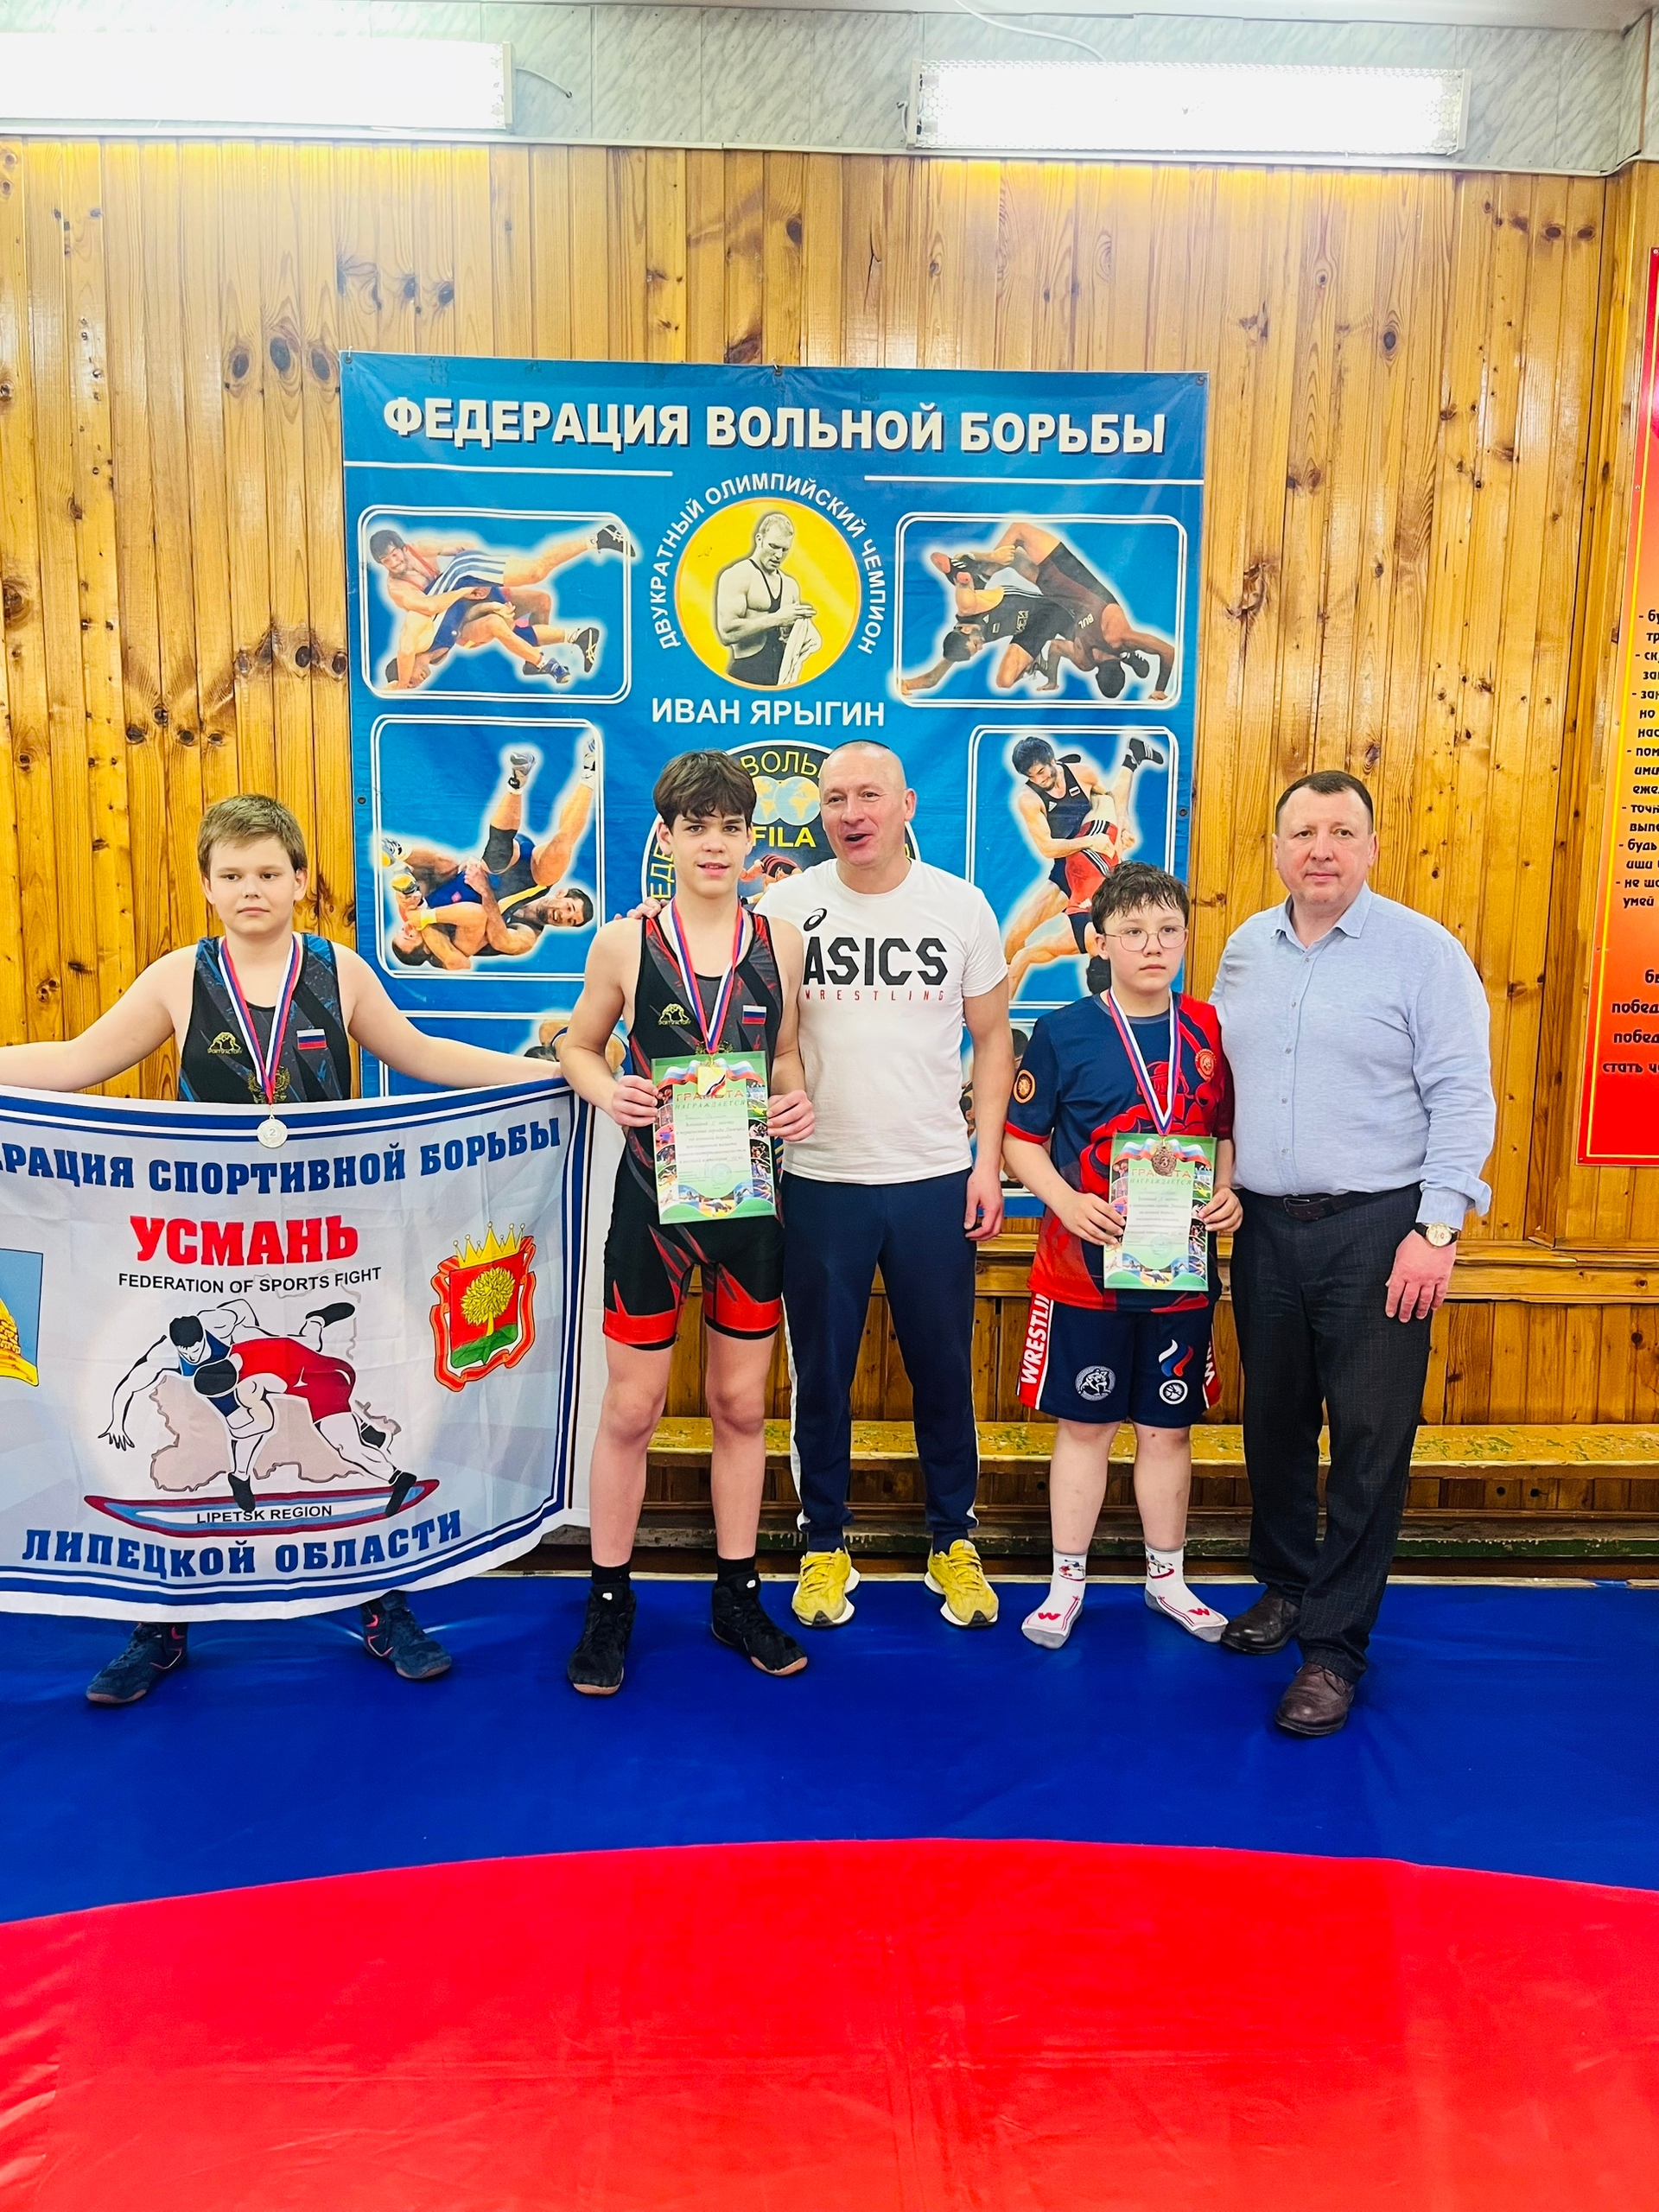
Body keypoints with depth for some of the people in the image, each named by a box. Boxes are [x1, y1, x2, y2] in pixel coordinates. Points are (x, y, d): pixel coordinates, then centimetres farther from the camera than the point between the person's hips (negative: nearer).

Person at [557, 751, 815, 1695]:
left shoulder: (780, 941, 1)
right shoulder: (626, 944, -4)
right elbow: (578, 1046, 7)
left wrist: (799, 1099, -8)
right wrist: (608, 1090, -14)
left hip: (751, 1196, 2)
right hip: (651, 1194, -2)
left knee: (743, 1404, 13)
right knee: (632, 1409, 7)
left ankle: (738, 1598, 30)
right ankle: (610, 1605, 25)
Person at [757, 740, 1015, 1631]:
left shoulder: (960, 905, 1)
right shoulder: (787, 904, -1)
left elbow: (992, 1037, 6)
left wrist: (989, 1159, 0)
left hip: (936, 1182, 0)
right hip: (820, 1180, 0)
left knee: (943, 1370, 11)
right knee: (821, 1374, 10)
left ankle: (953, 1542, 29)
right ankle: (824, 1546, 28)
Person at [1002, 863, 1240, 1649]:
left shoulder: (1209, 1030, 3)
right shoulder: (1064, 1032, -6)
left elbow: (1230, 1132, 11)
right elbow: (1020, 1139, -3)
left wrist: (1228, 1192, -7)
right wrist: (1067, 1202, -18)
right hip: (1085, 1266, -2)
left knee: (1168, 1429, 15)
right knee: (1084, 1426, 9)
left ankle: (1167, 1576, 33)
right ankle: (1067, 1582, 25)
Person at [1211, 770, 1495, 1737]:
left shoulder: (1424, 950, -6)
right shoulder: (1245, 948, 10)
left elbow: (1462, 1096, -10)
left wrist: (1437, 1228, -16)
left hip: (1375, 1230, -5)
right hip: (1266, 1226, 5)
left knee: (1370, 1437, -1)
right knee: (1274, 1421, 15)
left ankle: (1335, 1642, 11)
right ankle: (1286, 1585, 34)